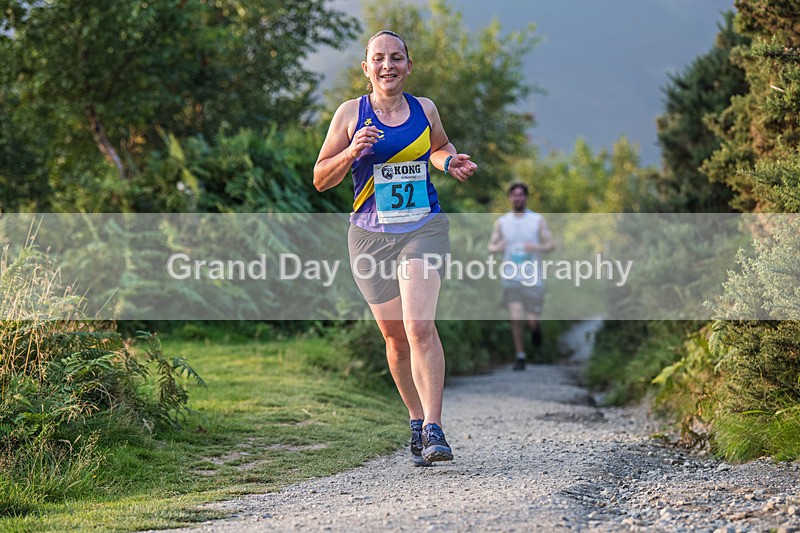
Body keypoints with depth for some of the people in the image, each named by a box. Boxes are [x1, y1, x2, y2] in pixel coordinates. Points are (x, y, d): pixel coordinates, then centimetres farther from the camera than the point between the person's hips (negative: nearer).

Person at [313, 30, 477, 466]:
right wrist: (351, 152, -16)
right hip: (372, 235, 1)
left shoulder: (424, 110, 6)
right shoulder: (350, 114, 1)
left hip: (423, 229, -1)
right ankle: (417, 420, 29)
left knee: (420, 326, -20)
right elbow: (321, 180, 2)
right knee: (396, 338, 8)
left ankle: (433, 429, -20)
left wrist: (451, 163, 5)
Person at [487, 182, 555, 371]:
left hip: (533, 279, -1)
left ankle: (536, 327, 38)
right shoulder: (501, 222, 5)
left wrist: (537, 247, -19)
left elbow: (551, 244, 2)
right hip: (511, 278, 1)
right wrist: (497, 247, -14)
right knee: (516, 318, -10)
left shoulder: (538, 220, 2)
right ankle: (520, 357, 2)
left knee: (532, 321, 1)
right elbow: (491, 246, 10)